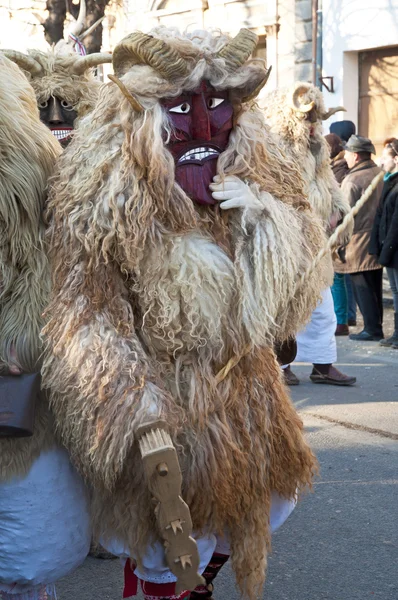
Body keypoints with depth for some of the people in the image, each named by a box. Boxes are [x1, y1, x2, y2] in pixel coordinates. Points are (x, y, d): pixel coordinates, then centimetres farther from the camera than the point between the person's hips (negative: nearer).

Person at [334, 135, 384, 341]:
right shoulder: (380, 174, 5)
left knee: (362, 288, 0)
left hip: (358, 243, -7)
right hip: (377, 240, 7)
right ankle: (376, 326, 21)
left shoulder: (352, 180, -16)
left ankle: (372, 330, 1)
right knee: (375, 287, 14)